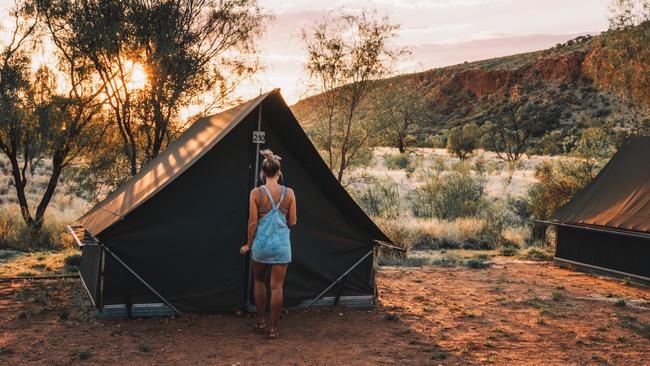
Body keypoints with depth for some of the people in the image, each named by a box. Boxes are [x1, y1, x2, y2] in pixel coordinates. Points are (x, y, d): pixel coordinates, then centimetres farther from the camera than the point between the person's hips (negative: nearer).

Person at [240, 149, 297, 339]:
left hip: (261, 242, 0)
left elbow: (253, 221, -7)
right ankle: (273, 329, 8)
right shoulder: (289, 193, -2)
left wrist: (248, 244, 5)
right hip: (282, 243, 0)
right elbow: (292, 222, 1)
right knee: (277, 286, 4)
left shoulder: (256, 193, -7)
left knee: (259, 282, 21)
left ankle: (260, 322, 28)